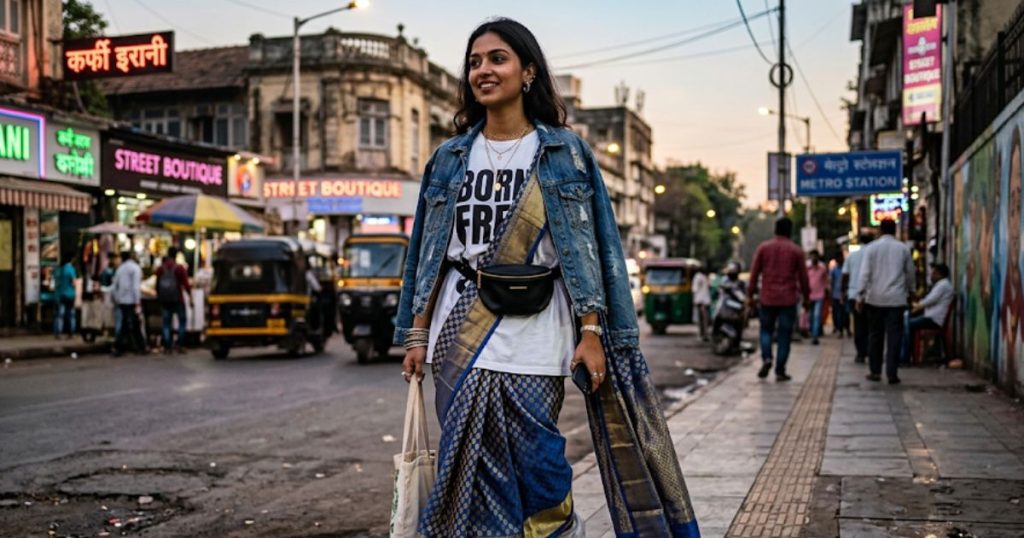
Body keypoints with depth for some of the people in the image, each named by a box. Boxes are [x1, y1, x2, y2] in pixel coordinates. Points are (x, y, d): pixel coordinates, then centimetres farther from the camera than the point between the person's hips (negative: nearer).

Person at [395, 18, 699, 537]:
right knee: (470, 474, 5)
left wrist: (592, 333, -9)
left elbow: (587, 250, -2)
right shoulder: (449, 158, 11)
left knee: (538, 472, -4)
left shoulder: (565, 153, 2)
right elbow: (430, 257, 11)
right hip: (457, 342, 3)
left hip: (532, 344, -3)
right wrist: (417, 336, 6)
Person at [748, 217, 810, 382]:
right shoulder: (796, 251, 0)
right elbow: (803, 277, 3)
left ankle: (766, 358, -9)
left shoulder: (763, 247, 2)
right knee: (785, 335, 4)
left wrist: (751, 294, 9)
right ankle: (780, 371, 3)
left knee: (766, 330, 15)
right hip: (788, 299, -1)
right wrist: (806, 297, 14)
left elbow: (754, 273, 2)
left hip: (767, 298, 1)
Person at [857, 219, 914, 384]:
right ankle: (892, 373, -5)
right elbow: (910, 273, 11)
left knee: (875, 335, 9)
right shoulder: (903, 248, 4)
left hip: (875, 298, 0)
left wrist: (860, 296, -1)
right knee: (894, 336, -1)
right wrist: (909, 292, 25)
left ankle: (875, 371, 13)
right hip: (896, 298, 0)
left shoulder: (871, 247, 0)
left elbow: (865, 273, -5)